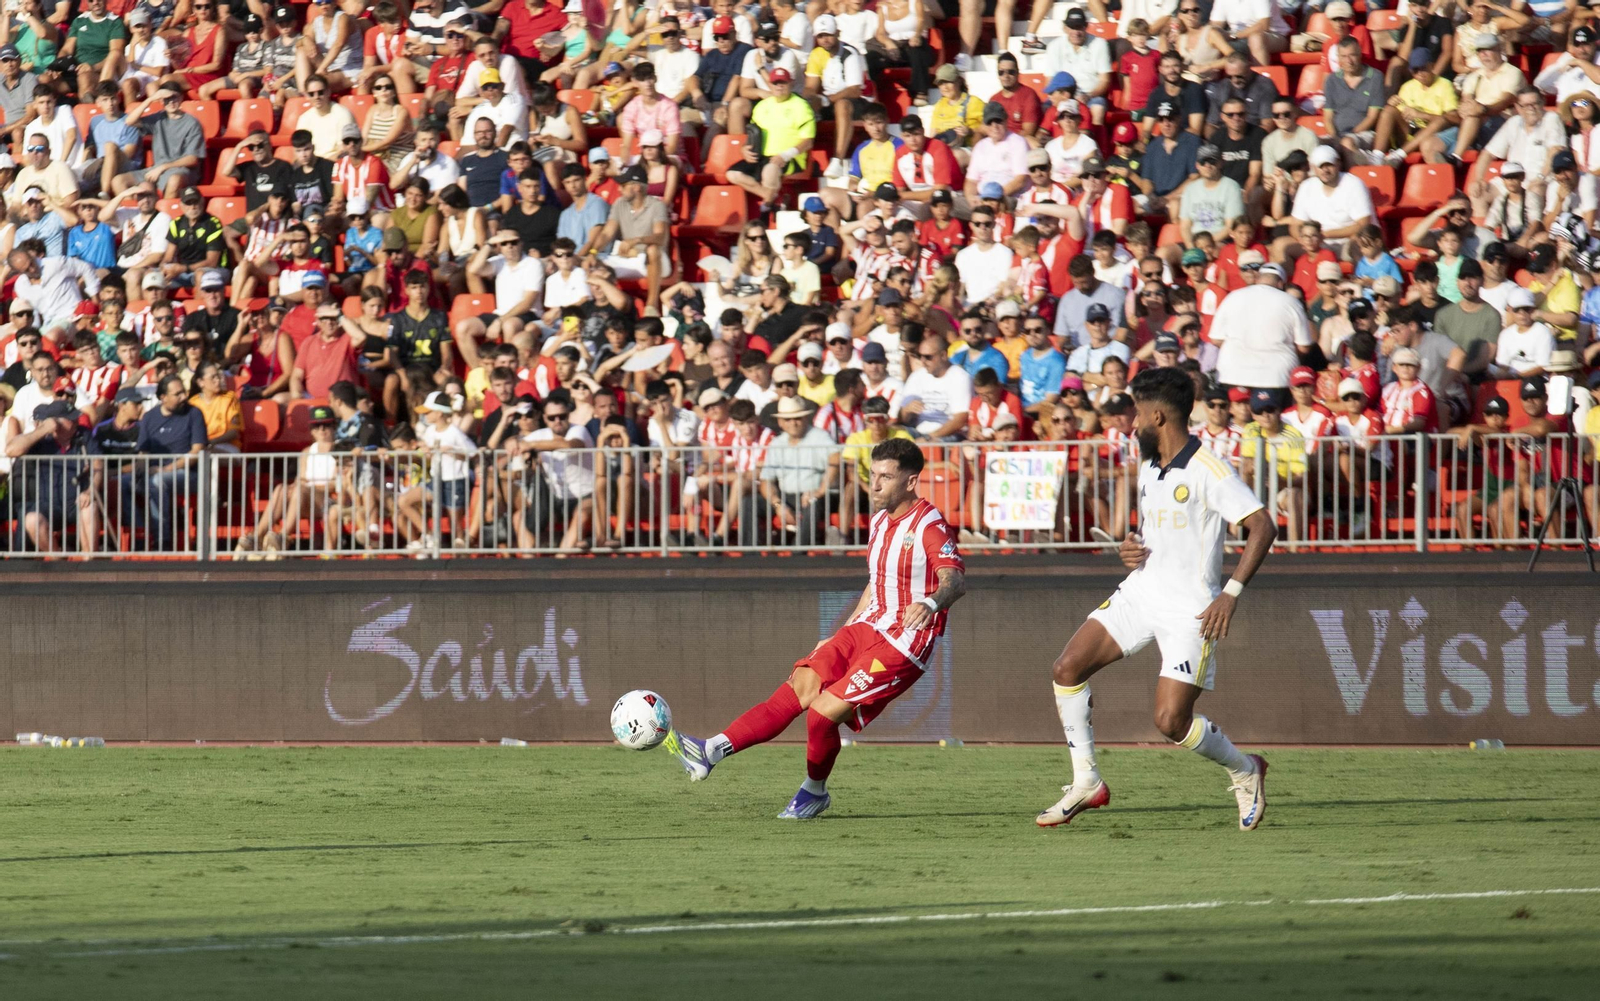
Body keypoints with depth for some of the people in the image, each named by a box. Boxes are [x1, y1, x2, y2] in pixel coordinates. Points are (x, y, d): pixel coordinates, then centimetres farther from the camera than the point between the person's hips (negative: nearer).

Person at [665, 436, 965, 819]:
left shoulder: (930, 526, -14)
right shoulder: (881, 520, 14)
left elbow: (956, 579, -30)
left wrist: (931, 603, -52)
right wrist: (840, 639, 29)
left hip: (904, 645, -8)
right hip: (867, 628, 8)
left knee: (823, 711, -15)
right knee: (800, 686, -10)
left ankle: (814, 792, 11)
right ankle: (713, 750, -20)